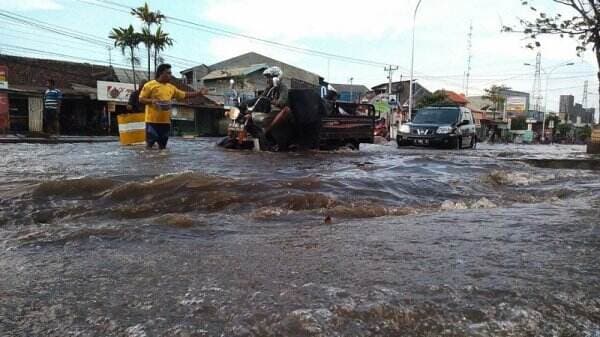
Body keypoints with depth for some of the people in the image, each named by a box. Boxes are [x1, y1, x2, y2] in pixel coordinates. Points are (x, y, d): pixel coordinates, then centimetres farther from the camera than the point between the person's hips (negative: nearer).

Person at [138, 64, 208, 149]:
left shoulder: (171, 87, 12)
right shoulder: (150, 85, -4)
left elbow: (184, 95, 17)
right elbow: (141, 99, -4)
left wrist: (199, 93, 10)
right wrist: (152, 101, -22)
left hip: (165, 121, 6)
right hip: (152, 121, -6)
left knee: (163, 145, 11)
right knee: (149, 144, -3)